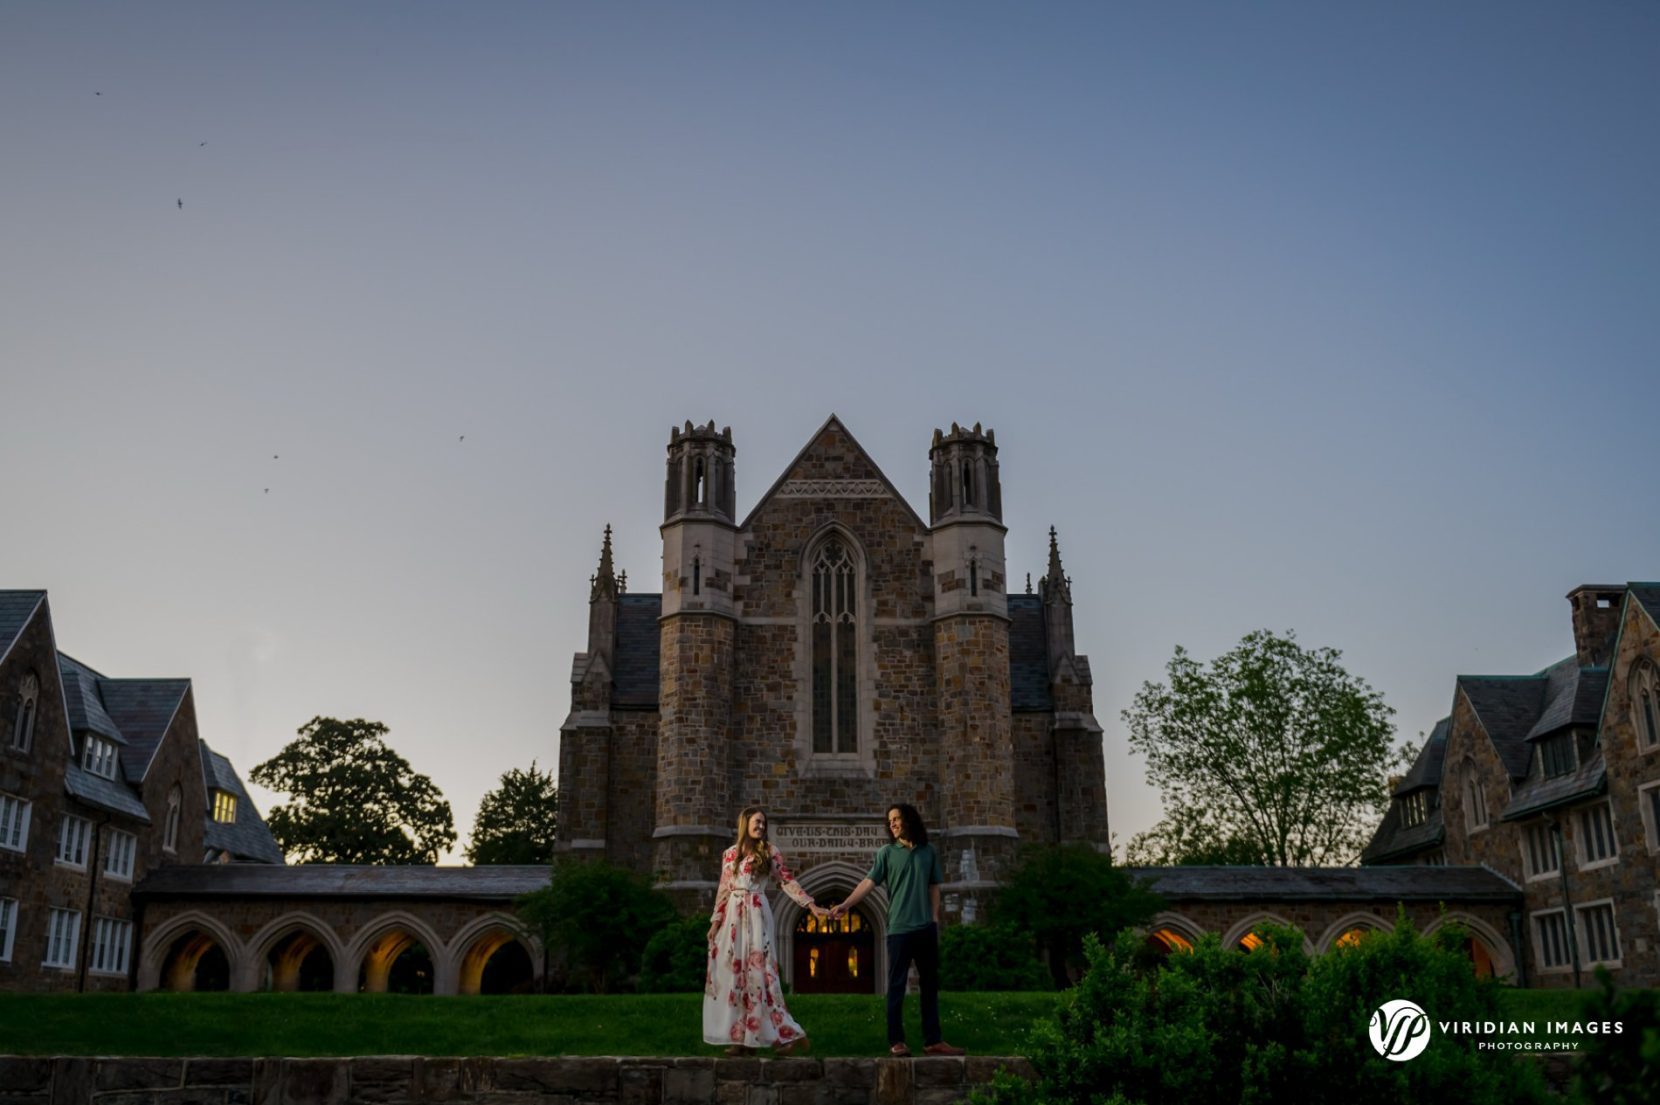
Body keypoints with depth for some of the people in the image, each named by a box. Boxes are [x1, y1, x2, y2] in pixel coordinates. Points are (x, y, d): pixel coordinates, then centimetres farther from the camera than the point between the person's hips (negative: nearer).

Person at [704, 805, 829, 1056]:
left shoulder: (769, 851, 3)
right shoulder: (730, 854, 11)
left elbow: (786, 880, 1)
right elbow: (723, 890, 13)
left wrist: (812, 905, -6)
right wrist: (716, 921, 7)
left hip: (756, 915, -4)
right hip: (733, 917, 4)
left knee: (757, 972, -9)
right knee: (733, 974, 2)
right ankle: (739, 1036, 8)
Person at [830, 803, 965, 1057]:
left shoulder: (929, 851, 8)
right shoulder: (886, 852, 0)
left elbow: (934, 887, 13)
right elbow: (869, 882, -8)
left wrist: (935, 919, 6)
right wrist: (846, 904, -21)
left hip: (926, 928, 3)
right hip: (899, 928, -3)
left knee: (930, 984, 7)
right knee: (897, 985, 0)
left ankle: (932, 1040, 13)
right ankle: (896, 1041, 5)